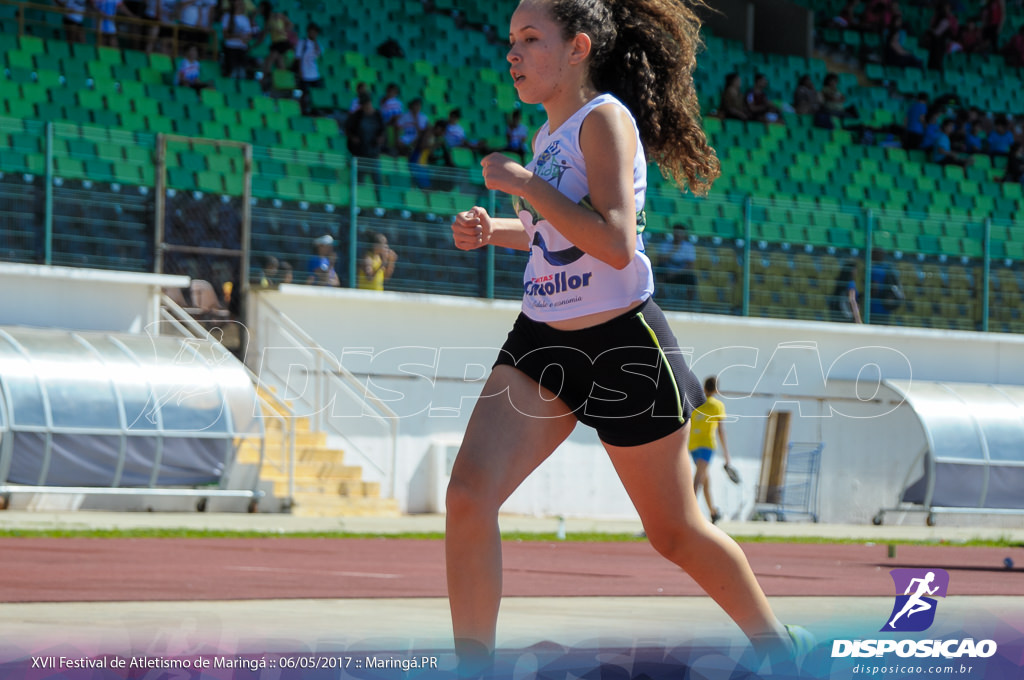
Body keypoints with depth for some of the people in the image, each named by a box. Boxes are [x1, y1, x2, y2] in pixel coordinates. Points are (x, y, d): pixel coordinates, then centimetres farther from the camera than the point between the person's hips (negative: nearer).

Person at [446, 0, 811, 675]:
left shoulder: (605, 119, -13)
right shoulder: (549, 133, 11)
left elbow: (615, 244, -25)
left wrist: (522, 183, -21)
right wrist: (493, 231, 10)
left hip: (622, 342, -7)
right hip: (542, 341, 7)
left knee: (675, 530, 8)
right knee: (468, 494, -16)